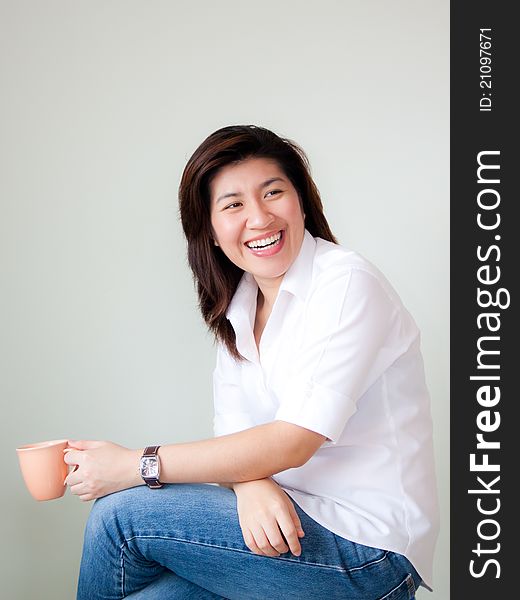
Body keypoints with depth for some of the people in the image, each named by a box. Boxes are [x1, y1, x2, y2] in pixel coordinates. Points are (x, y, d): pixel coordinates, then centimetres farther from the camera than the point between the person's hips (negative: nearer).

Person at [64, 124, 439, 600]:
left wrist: (136, 466, -18)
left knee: (120, 513, -13)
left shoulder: (347, 284, -16)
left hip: (367, 546, -6)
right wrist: (252, 483, -21)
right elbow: (235, 432, 3)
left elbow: (291, 443, -21)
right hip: (289, 518, 6)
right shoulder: (238, 305, 9)